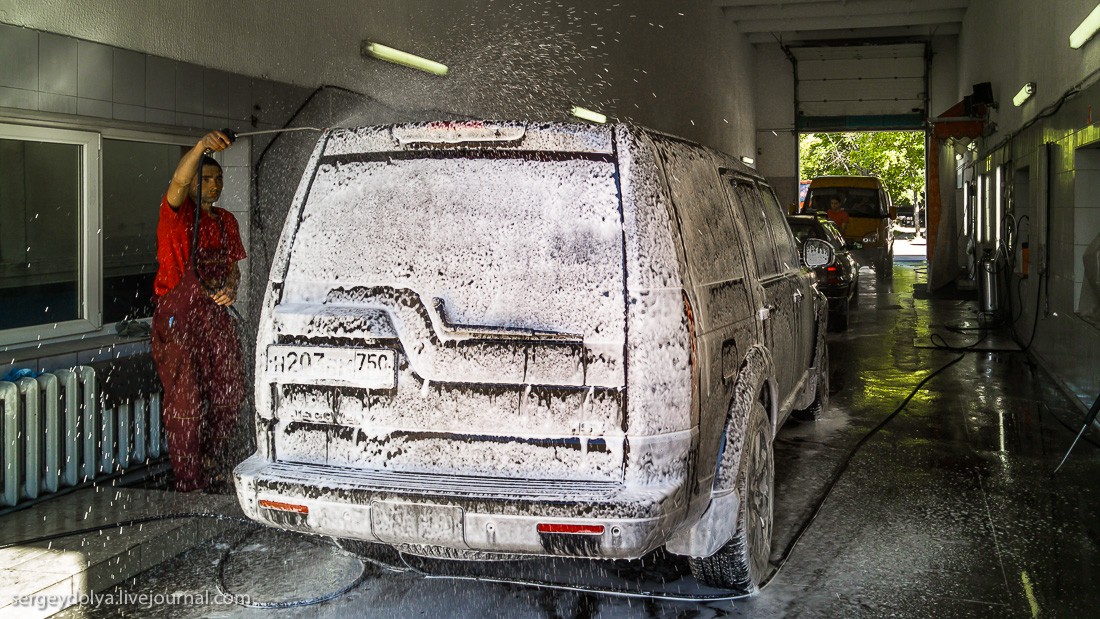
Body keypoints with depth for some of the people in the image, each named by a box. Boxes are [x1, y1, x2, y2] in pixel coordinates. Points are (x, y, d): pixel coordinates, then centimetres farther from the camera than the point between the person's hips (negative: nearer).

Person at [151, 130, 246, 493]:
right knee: (186, 401, -4)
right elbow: (178, 183, -27)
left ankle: (210, 465, 29)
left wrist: (230, 289, -5)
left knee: (229, 394, 10)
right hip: (177, 317, -6)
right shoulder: (176, 213, -5)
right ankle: (189, 483, 3)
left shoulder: (226, 221, 15)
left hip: (216, 313, 6)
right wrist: (201, 147, -42)